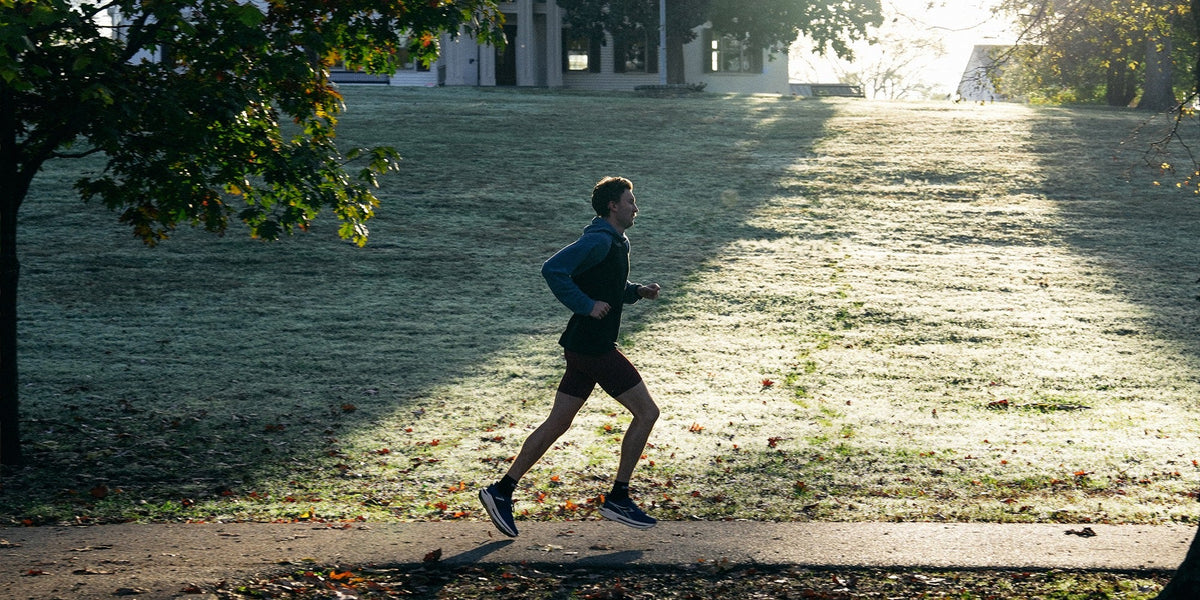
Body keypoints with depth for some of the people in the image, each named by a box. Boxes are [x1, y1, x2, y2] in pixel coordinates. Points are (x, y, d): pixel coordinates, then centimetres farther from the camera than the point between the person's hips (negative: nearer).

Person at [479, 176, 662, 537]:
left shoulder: (615, 242, 16)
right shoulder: (599, 240, -15)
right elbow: (553, 269, -26)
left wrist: (639, 291, 13)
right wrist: (588, 305, -23)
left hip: (585, 347, 10)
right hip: (593, 348, -10)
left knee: (557, 423, 10)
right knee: (646, 413, -3)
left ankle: (502, 491, 11)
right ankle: (618, 498, 2)